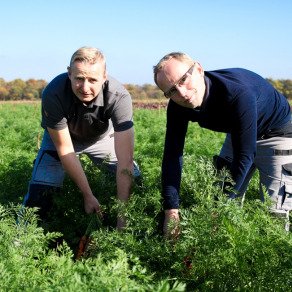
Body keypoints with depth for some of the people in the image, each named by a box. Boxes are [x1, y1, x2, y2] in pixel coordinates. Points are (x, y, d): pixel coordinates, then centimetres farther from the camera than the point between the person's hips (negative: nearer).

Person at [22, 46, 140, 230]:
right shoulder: (53, 94, -37)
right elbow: (65, 149, -26)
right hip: (61, 138, -1)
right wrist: (88, 196, -25)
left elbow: (125, 160, -39)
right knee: (39, 193, -17)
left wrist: (123, 215, -43)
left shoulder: (119, 97, -38)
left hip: (102, 137, 1)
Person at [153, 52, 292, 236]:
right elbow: (172, 155, -18)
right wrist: (171, 211, -25)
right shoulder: (178, 106, -21)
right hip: (238, 134, 6)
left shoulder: (238, 93, -41)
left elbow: (244, 156, -36)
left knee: (275, 213, -9)